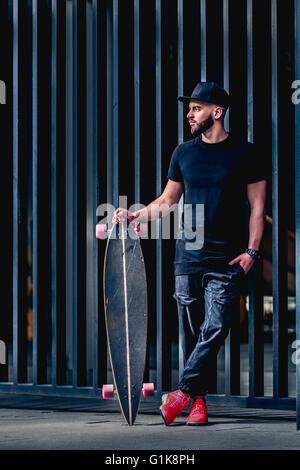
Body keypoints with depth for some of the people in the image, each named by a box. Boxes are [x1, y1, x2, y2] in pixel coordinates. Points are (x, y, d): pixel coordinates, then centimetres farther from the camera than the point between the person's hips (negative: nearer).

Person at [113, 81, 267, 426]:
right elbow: (168, 200, 19)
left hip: (227, 257, -3)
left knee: (215, 327, -12)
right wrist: (135, 215, 4)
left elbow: (257, 206, 1)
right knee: (191, 330, 2)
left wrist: (252, 250, -7)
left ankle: (182, 392, -9)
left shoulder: (244, 153, 0)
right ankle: (198, 401, 7)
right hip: (188, 254, 3)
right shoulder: (183, 153, 11)